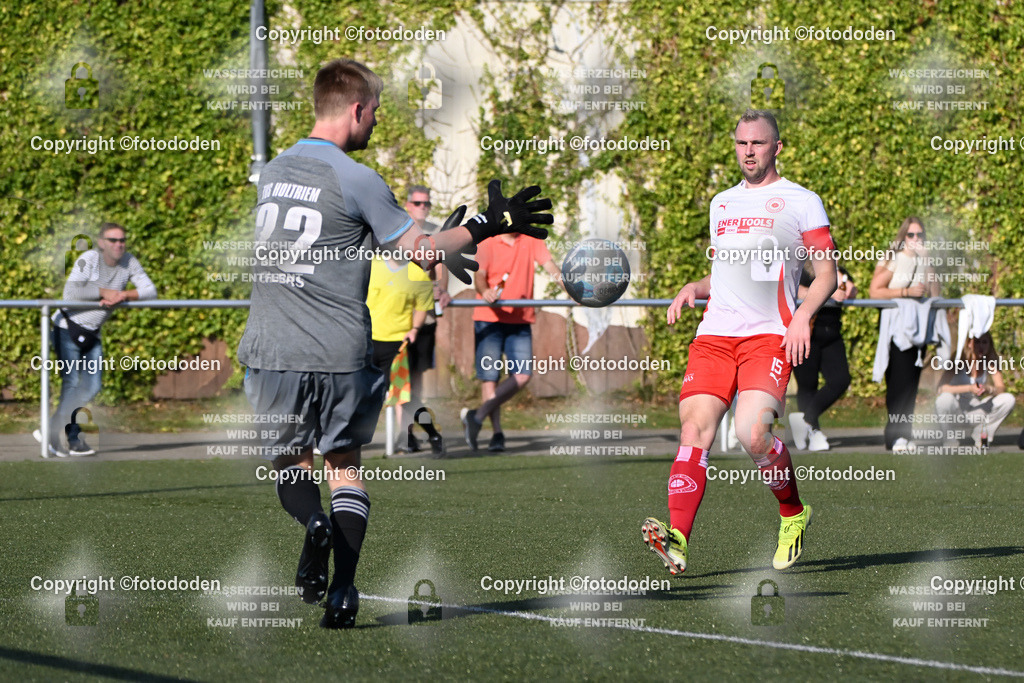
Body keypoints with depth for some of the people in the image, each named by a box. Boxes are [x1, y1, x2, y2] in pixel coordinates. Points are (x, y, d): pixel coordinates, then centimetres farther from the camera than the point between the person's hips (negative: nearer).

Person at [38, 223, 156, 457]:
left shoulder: (129, 263, -1)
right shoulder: (89, 259, -17)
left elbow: (150, 291, -7)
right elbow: (70, 292, -28)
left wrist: (124, 295, -24)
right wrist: (104, 292, -24)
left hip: (92, 332, 7)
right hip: (68, 328, -7)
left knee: (92, 387, 4)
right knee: (72, 382, -13)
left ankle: (50, 431, 13)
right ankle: (73, 441, -3)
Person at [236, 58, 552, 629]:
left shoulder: (272, 171, 11)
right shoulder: (356, 180, -9)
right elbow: (424, 253, -6)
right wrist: (488, 225, 8)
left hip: (273, 350, 4)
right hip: (340, 355, -3)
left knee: (289, 463, 17)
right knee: (344, 462, 13)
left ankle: (313, 522, -17)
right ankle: (343, 591, 0)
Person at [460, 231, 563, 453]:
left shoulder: (531, 241, 8)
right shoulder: (488, 244, -1)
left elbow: (548, 264, -4)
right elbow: (479, 275, -13)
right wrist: (484, 291, -36)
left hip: (520, 320, 3)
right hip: (489, 318, -3)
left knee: (522, 375, -9)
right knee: (489, 377, -6)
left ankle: (478, 416, -1)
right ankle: (497, 433, 0)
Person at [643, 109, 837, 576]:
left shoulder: (801, 202, 6)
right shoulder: (721, 203, 23)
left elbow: (826, 275, 3)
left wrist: (803, 315, -13)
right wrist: (693, 288, 12)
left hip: (770, 335, -5)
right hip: (714, 333, 5)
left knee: (752, 433, -22)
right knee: (695, 428, -14)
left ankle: (794, 515, 4)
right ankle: (677, 539, -25)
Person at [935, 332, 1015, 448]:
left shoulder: (990, 362, -4)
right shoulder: (959, 361, -16)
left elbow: (1001, 388, -9)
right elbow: (942, 388, -26)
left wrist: (989, 389, -32)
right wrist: (969, 388, -35)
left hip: (975, 411, 4)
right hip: (955, 410, -4)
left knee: (1009, 400, -16)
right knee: (945, 398, -38)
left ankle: (979, 433, 1)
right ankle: (950, 436, -11)